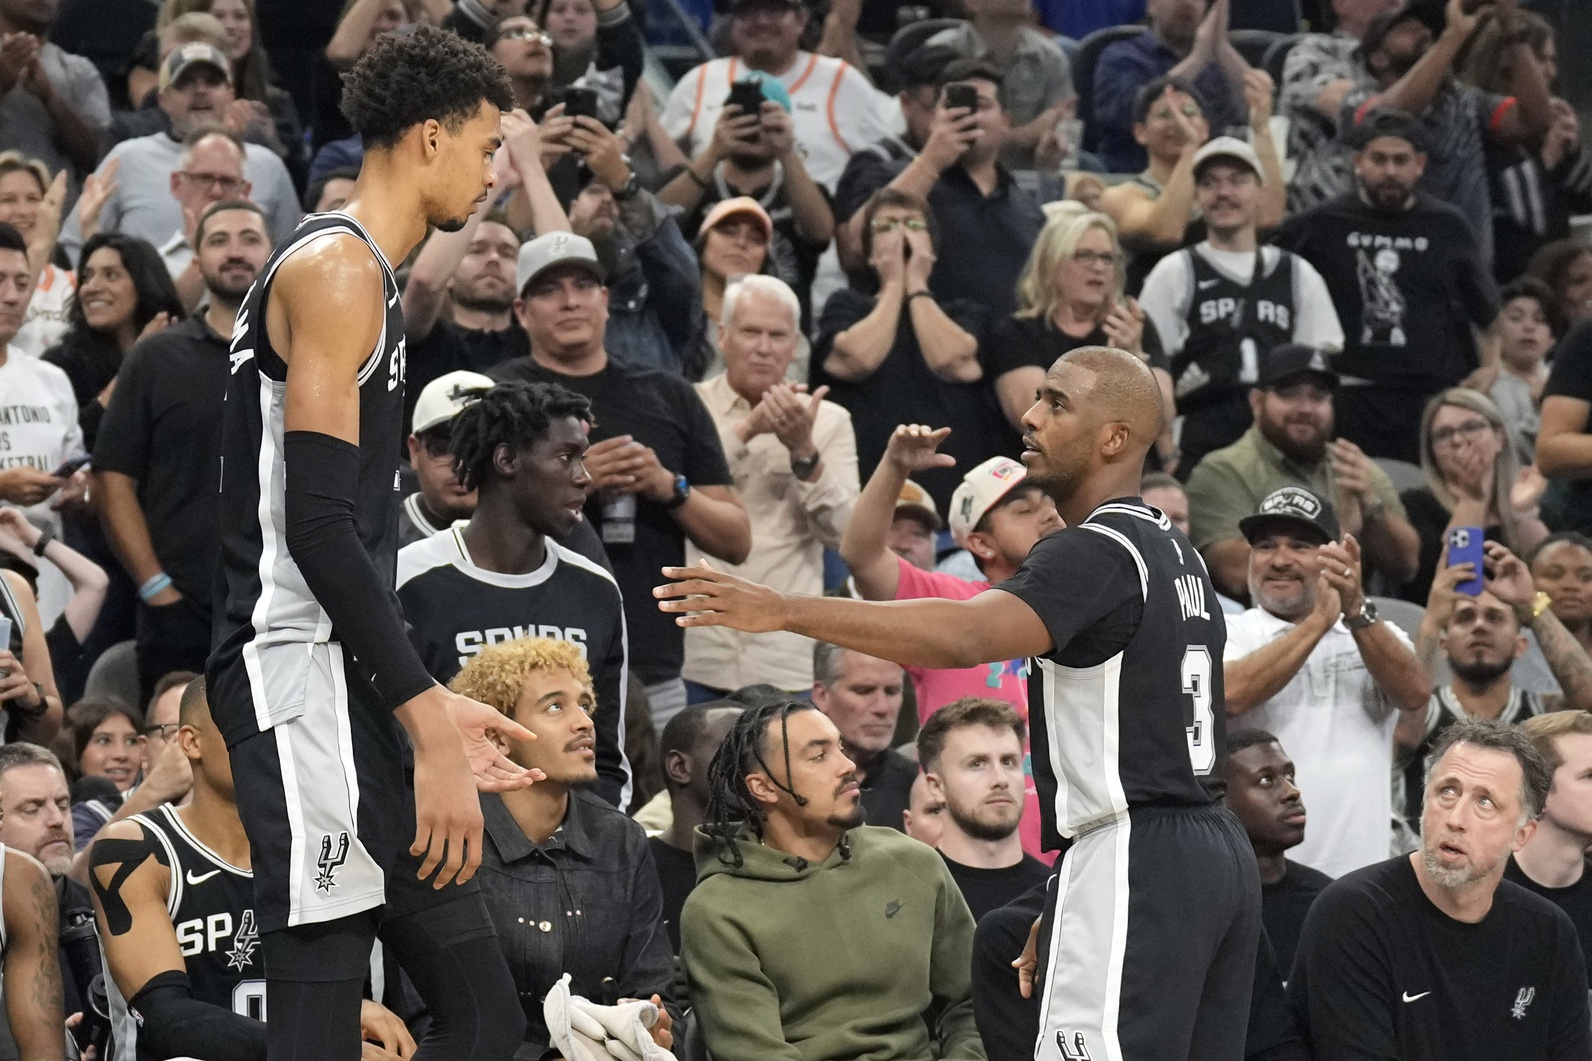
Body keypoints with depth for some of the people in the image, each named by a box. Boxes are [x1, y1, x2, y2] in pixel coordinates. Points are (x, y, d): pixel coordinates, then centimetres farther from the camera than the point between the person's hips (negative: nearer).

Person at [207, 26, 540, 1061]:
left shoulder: (362, 274, 21)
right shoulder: (337, 268, -10)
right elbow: (317, 523, -20)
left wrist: (432, 708, 24)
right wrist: (427, 723, -22)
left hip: (345, 686, 11)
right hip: (303, 673, -11)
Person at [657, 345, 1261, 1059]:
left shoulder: (1095, 552, -12)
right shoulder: (1174, 552, 19)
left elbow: (966, 636, -29)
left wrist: (785, 611, -33)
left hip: (1134, 863, -10)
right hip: (1217, 848, 10)